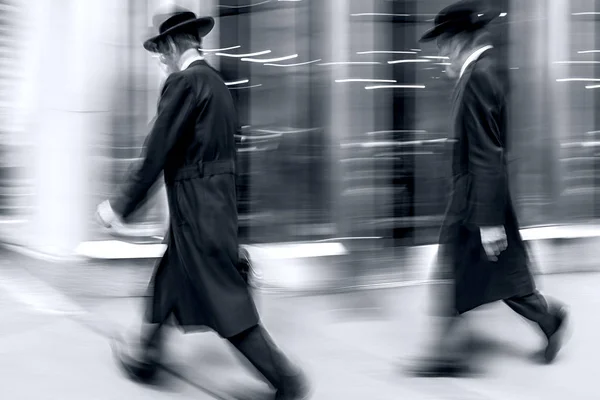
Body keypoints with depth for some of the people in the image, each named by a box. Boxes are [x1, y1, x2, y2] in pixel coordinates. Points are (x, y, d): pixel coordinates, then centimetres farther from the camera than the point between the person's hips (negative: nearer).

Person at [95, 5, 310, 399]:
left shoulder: (184, 82, -16)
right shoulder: (217, 82, 12)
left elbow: (156, 153, -17)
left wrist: (121, 206, -10)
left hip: (197, 209, -10)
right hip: (217, 200, 10)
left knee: (228, 301, -5)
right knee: (167, 283, 22)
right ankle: (147, 358, 37)